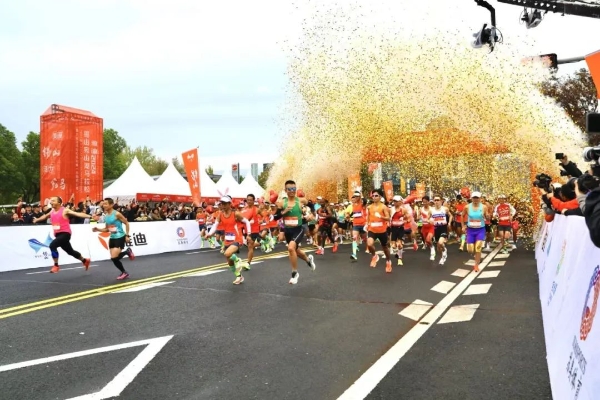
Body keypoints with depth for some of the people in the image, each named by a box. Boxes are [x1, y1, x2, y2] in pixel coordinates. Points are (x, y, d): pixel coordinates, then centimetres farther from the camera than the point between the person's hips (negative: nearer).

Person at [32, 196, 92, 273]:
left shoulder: (65, 210, -11)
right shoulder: (52, 211, 10)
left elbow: (77, 214, -19)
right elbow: (45, 216, 32)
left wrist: (89, 216, -31)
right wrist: (37, 220, 47)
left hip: (65, 233, -8)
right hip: (57, 234, 8)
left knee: (52, 245, -26)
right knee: (70, 251, 17)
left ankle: (56, 266, -13)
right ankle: (85, 260, 37)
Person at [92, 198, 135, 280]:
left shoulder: (117, 214, -14)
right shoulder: (105, 216, 7)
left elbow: (126, 223, -9)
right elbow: (107, 229, 17)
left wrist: (127, 235, -12)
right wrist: (98, 229, 0)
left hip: (120, 237, -7)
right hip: (112, 238, 7)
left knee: (114, 257, -17)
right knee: (114, 259, 6)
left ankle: (127, 252, 10)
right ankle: (124, 273, 25)